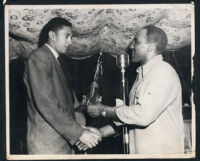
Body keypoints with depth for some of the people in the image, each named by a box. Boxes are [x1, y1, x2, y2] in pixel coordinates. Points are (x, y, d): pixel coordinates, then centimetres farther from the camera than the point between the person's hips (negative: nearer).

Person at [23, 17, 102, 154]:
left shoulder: (55, 61, 20)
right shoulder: (40, 57, -9)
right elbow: (45, 103, -19)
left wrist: (82, 128, 4)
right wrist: (79, 133, -18)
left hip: (63, 142, 9)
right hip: (47, 144, -9)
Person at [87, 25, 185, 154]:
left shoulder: (164, 71, -15)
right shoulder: (142, 74, 14)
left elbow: (143, 115, -25)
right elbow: (130, 114, 17)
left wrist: (103, 110, -15)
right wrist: (99, 133, 8)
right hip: (139, 150, 8)